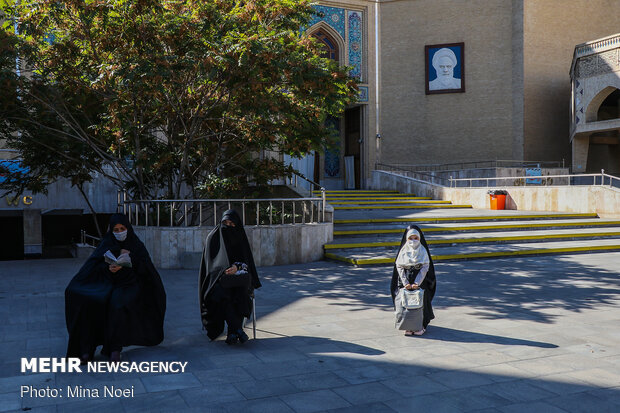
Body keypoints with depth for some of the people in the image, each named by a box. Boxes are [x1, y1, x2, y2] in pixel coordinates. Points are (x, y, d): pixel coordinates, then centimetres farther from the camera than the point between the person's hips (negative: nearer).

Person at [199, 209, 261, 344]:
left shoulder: (240, 238, 10)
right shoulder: (213, 238, 6)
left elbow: (247, 261, 5)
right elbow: (210, 262, 3)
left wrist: (237, 267, -17)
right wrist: (224, 272, -14)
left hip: (238, 277, 1)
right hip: (217, 278, -1)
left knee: (239, 293, -34)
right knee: (222, 293, -36)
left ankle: (232, 333, -35)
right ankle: (238, 330, -39)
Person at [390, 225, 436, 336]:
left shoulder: (422, 251, -2)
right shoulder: (403, 251, 2)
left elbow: (425, 268, -7)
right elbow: (399, 267, -1)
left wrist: (416, 283, -15)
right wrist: (406, 283, -11)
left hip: (420, 282, -1)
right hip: (405, 282, 1)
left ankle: (420, 326, 13)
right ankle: (408, 327, 8)